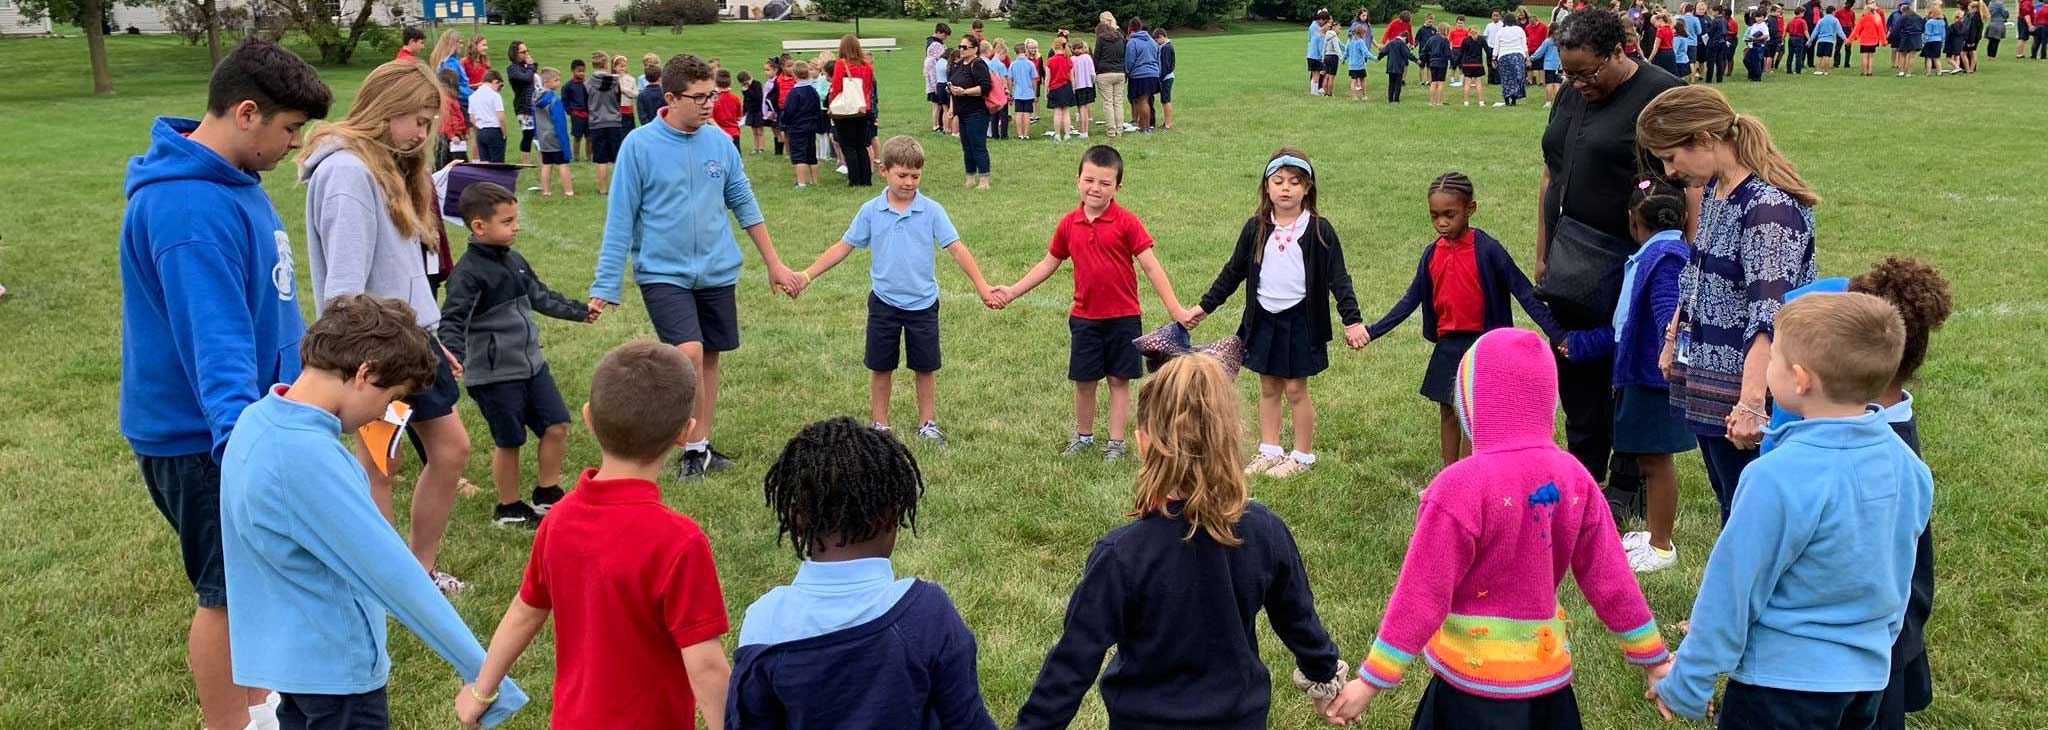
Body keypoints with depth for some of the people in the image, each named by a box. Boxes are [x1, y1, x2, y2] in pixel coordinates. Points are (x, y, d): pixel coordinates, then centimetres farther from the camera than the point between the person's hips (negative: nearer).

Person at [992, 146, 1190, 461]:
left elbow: (1150, 266, -11)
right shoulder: (1068, 224, 0)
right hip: (1084, 317, 3)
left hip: (1123, 316, -3)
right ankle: (1083, 436, 29)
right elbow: (1049, 263, 12)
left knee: (1119, 380, 7)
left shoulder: (1127, 222, -11)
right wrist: (1012, 291, 10)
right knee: (1083, 380, 11)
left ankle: (1116, 442, 18)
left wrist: (1174, 308, -15)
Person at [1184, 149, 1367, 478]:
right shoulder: (1256, 228, 1)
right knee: (1268, 387, 12)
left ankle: (1303, 456, 16)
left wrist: (1352, 320, -17)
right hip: (1263, 319, 4)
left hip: (1300, 319, -4)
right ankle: (1269, 451, 24)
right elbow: (1233, 272, 10)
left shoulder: (1319, 229, -8)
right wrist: (1204, 307, 10)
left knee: (1296, 388, 3)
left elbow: (1338, 278, -8)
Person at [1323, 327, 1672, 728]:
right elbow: (1610, 579, 1)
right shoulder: (1574, 478, -5)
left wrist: (1371, 681, -12)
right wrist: (1653, 658, 14)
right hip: (1549, 674, 5)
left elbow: (1422, 594, -20)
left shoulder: (1462, 487, -23)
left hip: (1474, 682, -5)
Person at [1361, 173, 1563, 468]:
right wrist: (1372, 332, 6)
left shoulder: (1487, 249, -12)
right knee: (1447, 412, 13)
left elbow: (1523, 292, -12)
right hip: (1447, 344, 6)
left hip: (1479, 344, -6)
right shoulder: (1432, 253, 4)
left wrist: (1557, 333, -19)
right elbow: (1412, 299, 10)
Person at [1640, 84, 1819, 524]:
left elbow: (1769, 316, -29)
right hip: (1706, 375, 9)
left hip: (1745, 385, -9)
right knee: (1728, 501, 16)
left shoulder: (1770, 206, -21)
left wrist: (1751, 404, -34)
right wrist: (1674, 338, 26)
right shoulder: (1713, 190, 7)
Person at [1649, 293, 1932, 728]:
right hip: (1869, 676, 7)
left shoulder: (1780, 479, -26)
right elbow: (1897, 580, 9)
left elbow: (1732, 592, -19)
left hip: (1785, 680, -7)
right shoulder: (1905, 463, -4)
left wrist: (1685, 686, -9)